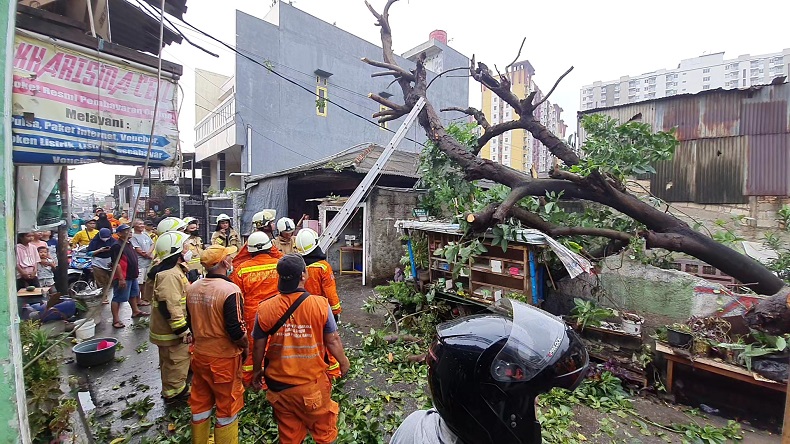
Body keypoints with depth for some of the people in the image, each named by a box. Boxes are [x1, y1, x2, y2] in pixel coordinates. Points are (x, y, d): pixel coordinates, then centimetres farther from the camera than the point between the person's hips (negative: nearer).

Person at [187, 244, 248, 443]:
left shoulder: (192, 289, -3)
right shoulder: (229, 290, -25)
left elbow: (191, 324, 9)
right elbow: (236, 331, -24)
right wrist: (246, 347, -5)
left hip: (199, 355, 7)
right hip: (224, 358, -6)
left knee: (200, 405, 24)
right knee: (227, 409, 13)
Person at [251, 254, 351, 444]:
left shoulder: (264, 309, -14)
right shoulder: (320, 304, -21)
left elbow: (259, 347, -3)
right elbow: (333, 340, -12)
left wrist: (257, 371, 16)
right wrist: (343, 362, 7)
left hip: (279, 384, 2)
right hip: (313, 382, -2)